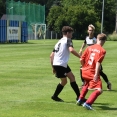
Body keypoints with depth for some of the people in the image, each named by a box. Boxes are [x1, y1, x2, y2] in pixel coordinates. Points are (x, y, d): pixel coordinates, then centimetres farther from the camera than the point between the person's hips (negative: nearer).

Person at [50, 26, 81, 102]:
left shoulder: (59, 42, 22)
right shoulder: (68, 40, -3)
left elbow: (51, 55, 20)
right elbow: (71, 50, -23)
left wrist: (53, 67, 22)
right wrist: (80, 57, -17)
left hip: (56, 64, 9)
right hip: (60, 64, -9)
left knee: (72, 77, 11)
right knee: (64, 81, 4)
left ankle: (79, 96, 12)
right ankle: (55, 96, 17)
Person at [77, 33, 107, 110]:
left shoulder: (89, 48, 8)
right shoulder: (102, 51, -8)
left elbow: (81, 59, 8)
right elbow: (98, 63, -19)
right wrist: (96, 74, -23)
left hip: (85, 72, 7)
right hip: (93, 73, -7)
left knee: (87, 84, 35)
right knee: (99, 90, -10)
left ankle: (80, 100, 40)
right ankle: (88, 103, -26)